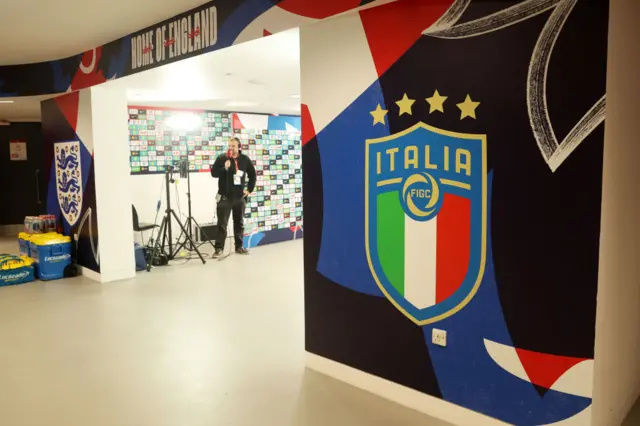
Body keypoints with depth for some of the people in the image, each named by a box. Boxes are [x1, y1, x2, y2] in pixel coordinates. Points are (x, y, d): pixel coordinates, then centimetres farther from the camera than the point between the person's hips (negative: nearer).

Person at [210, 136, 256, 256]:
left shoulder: (245, 159, 4)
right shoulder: (221, 158, -4)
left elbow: (252, 175, 15)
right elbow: (213, 173, -6)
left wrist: (249, 189, 9)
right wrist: (224, 168, -22)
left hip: (240, 197, 3)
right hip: (225, 197, -3)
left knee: (239, 223, 10)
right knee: (222, 223, -4)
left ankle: (239, 246, 20)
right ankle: (219, 248, 0)